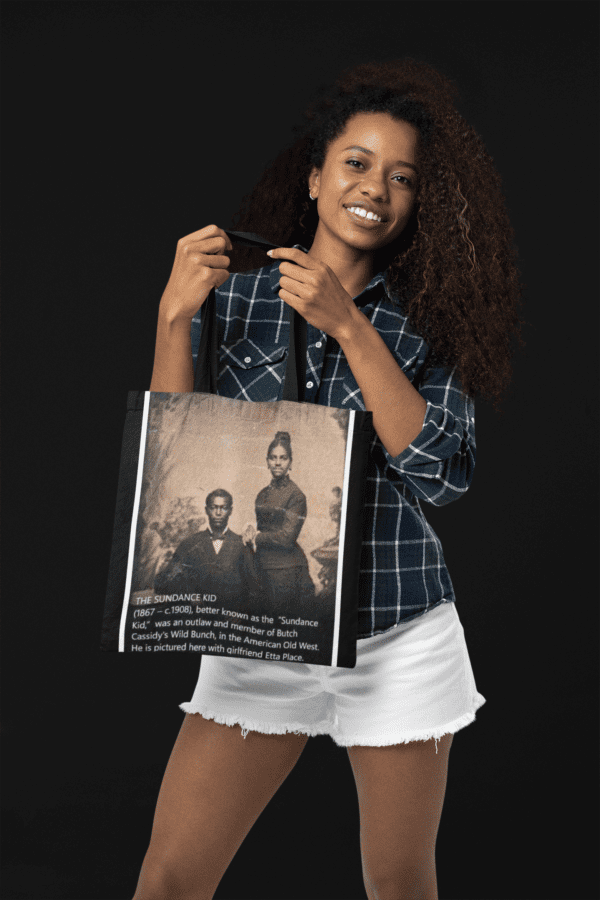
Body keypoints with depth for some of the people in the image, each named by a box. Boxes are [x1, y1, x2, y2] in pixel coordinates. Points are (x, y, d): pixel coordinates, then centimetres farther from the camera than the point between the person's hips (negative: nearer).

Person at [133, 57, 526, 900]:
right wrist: (174, 315, -16)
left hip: (398, 638, 0)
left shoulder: (427, 318, 0)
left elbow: (444, 475, -14)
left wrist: (350, 326, -19)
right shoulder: (234, 292, 1)